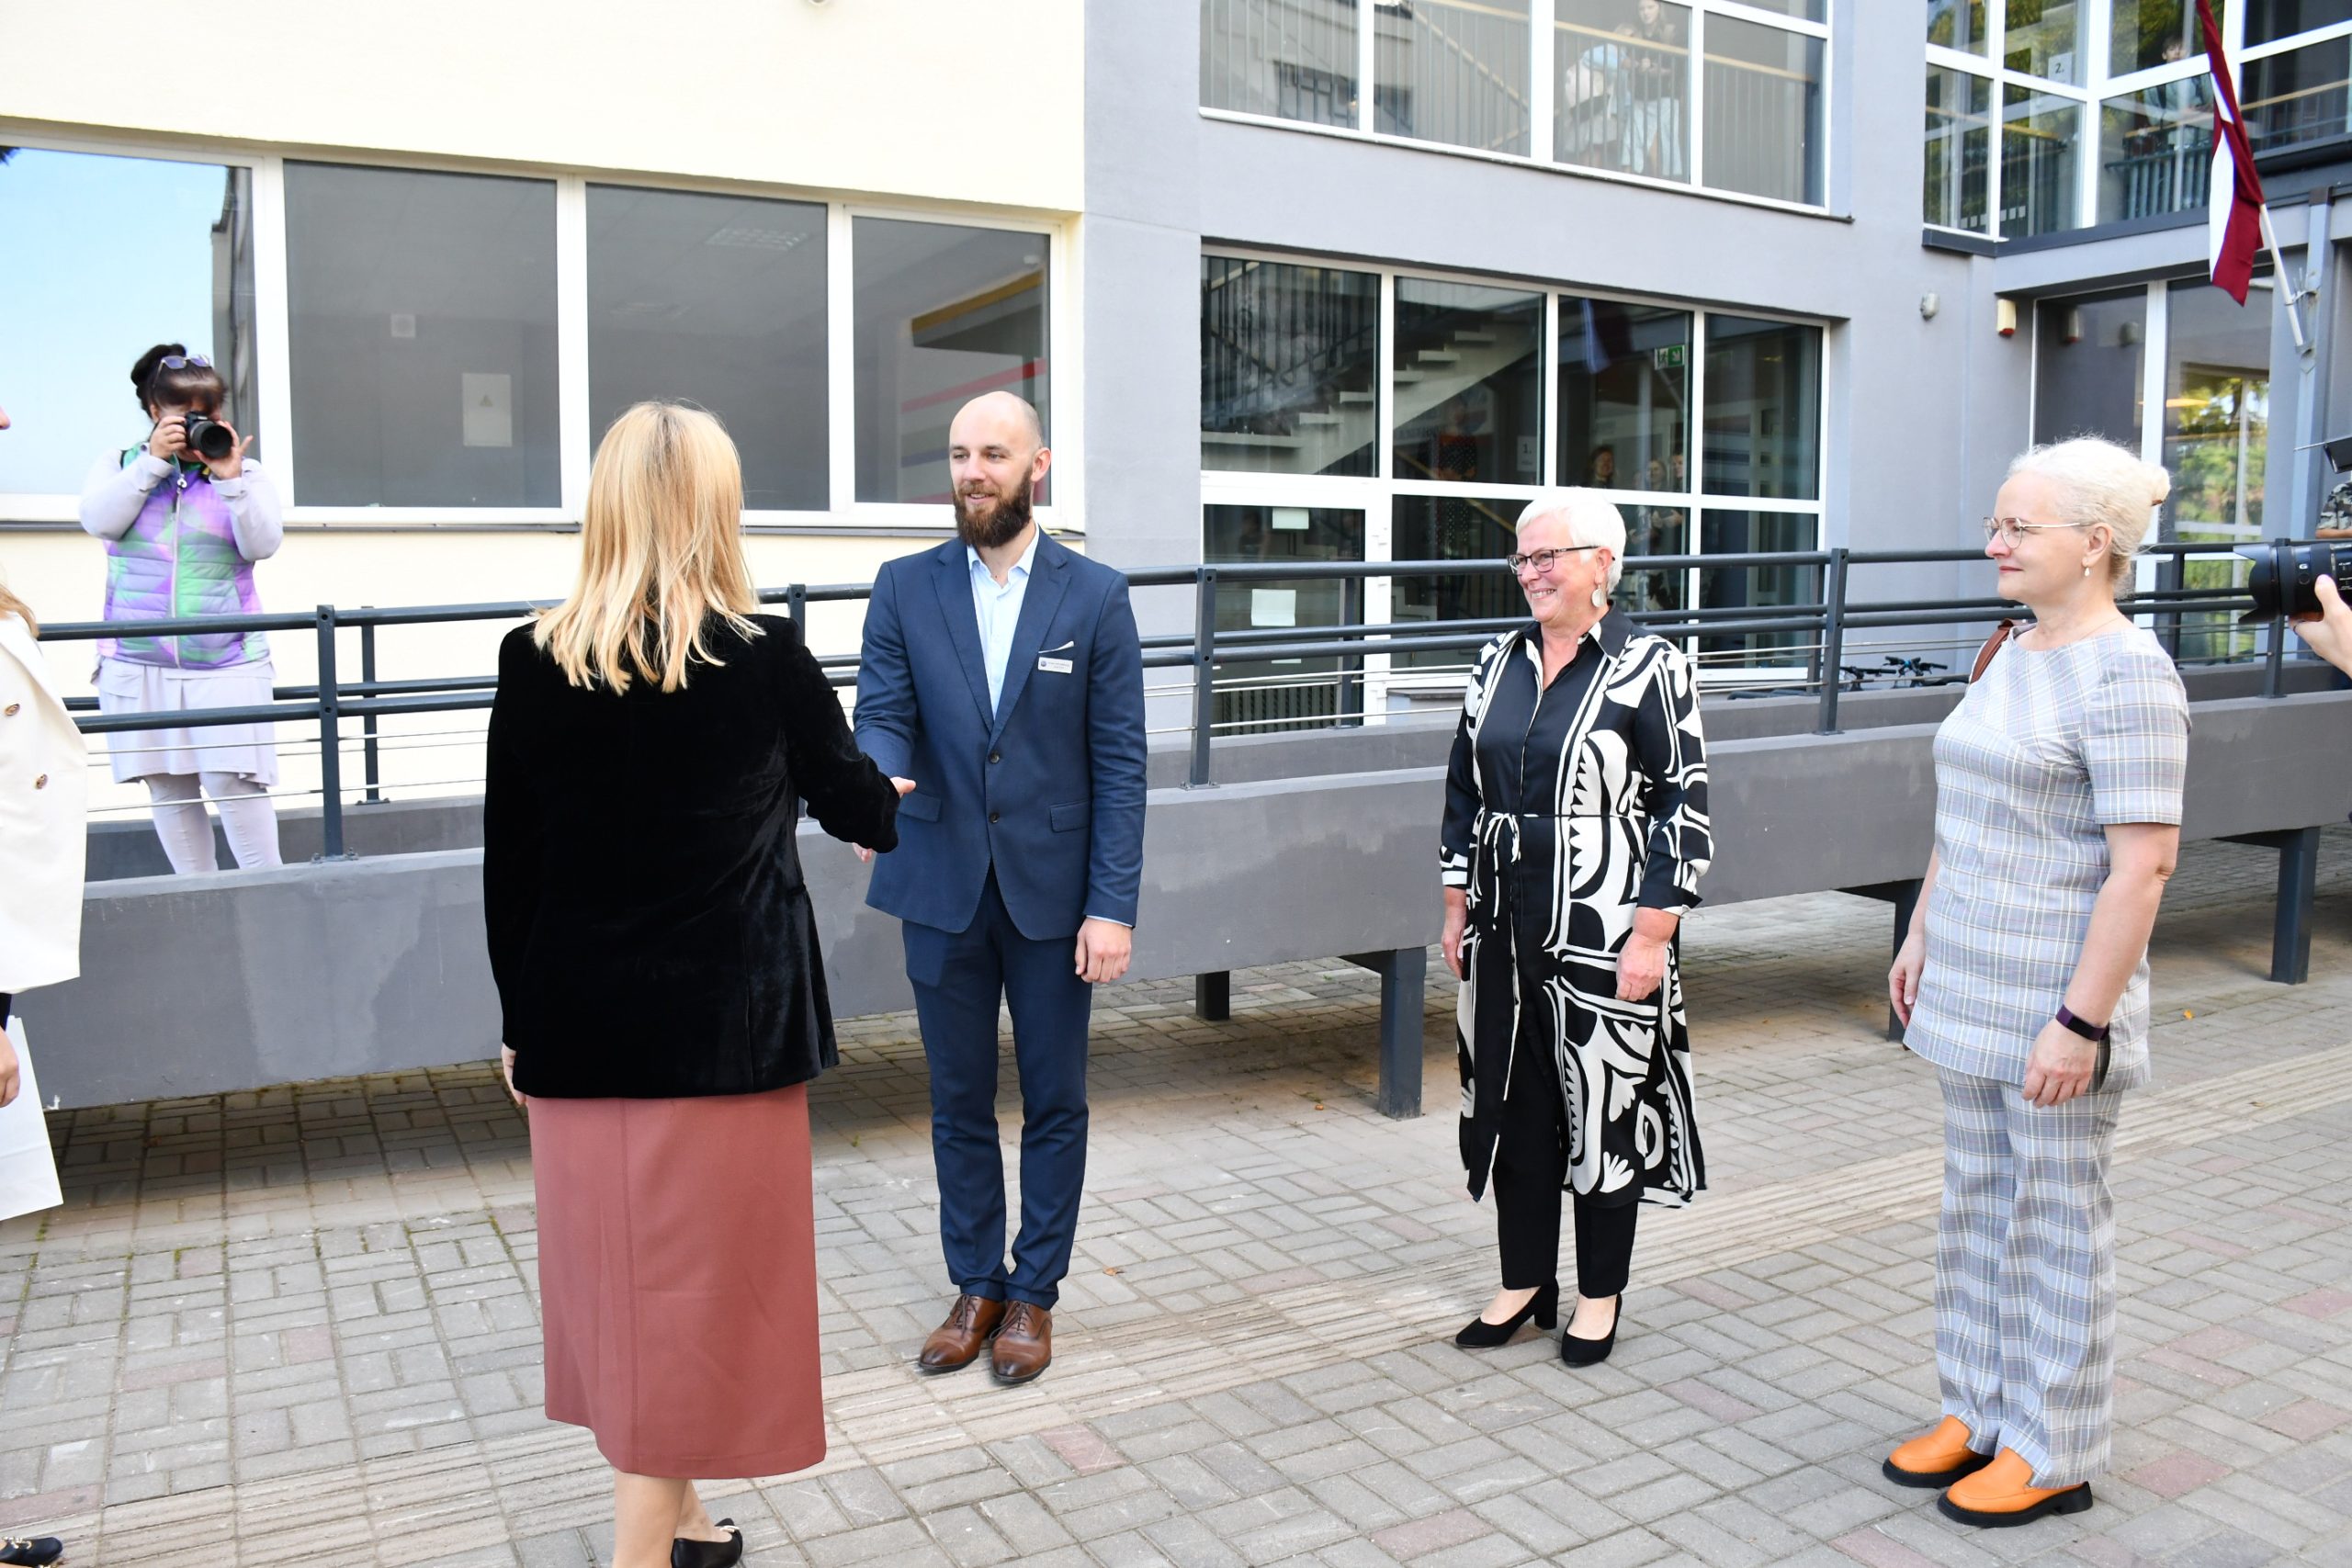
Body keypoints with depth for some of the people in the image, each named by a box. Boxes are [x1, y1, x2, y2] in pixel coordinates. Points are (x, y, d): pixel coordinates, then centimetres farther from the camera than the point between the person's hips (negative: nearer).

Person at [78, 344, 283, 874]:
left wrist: (230, 479, -14)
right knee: (168, 788, 4)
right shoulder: (122, 464, 11)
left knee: (232, 781, -12)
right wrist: (154, 461, -11)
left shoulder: (244, 472, 7)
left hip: (226, 659, -2)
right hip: (138, 662, 2)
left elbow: (264, 544, -5)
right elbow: (98, 521, -7)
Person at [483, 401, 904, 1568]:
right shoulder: (765, 655, -11)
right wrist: (895, 799, 28)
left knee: (621, 1278, 18)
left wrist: (520, 1020, 13)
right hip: (726, 1025, -4)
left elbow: (509, 863, 1)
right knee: (698, 1291, 7)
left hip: (579, 1025, 4)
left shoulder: (534, 660, -4)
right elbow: (854, 803, 4)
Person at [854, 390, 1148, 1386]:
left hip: (1053, 891, -1)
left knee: (1053, 1101, 9)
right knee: (958, 1102, 13)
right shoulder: (905, 588, 3)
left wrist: (1112, 906, -10)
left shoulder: (1095, 596, -2)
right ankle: (976, 1288, 30)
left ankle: (1034, 1296, 26)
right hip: (945, 890, 2)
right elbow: (882, 717, -3)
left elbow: (1119, 763, -4)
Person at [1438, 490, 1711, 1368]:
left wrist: (1653, 933, -14)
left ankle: (1600, 1294, 24)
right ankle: (1525, 1282, 28)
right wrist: (1458, 906, 10)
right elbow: (1463, 790, 13)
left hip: (1601, 931, -5)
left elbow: (1683, 807, -10)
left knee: (1603, 1104, 6)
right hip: (1505, 928, 5)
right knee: (1511, 1104, 12)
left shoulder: (1649, 668, -8)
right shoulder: (1498, 664, 8)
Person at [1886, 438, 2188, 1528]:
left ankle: (2051, 1453, 21)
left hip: (2053, 1004, -8)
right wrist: (1920, 937, 18)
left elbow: (2144, 862, -20)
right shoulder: (2013, 653, 10)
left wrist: (2081, 1021, -22)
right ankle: (1978, 1411, 32)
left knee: (2055, 1221, 6)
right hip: (1970, 992, 8)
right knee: (1977, 1204, 17)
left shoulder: (2125, 672, -16)